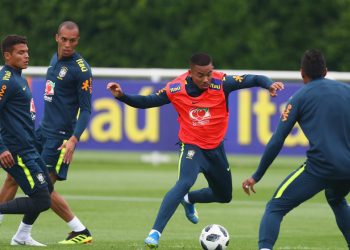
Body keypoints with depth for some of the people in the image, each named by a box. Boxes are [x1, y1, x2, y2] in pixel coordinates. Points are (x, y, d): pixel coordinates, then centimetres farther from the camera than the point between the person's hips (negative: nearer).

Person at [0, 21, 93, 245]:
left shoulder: (81, 69, -13)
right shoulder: (55, 59, 11)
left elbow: (86, 109, -14)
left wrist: (74, 139, -25)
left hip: (60, 135, -8)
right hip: (43, 129, 8)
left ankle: (81, 232, -1)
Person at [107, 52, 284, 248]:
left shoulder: (221, 83, -17)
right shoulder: (176, 89, -15)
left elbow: (253, 80, -20)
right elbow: (147, 102, -5)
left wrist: (269, 84, -40)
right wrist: (123, 96, -18)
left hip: (216, 148, 4)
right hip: (191, 146, -4)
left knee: (224, 196, 19)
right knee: (185, 182, -32)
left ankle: (189, 200, 51)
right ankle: (155, 232, -32)